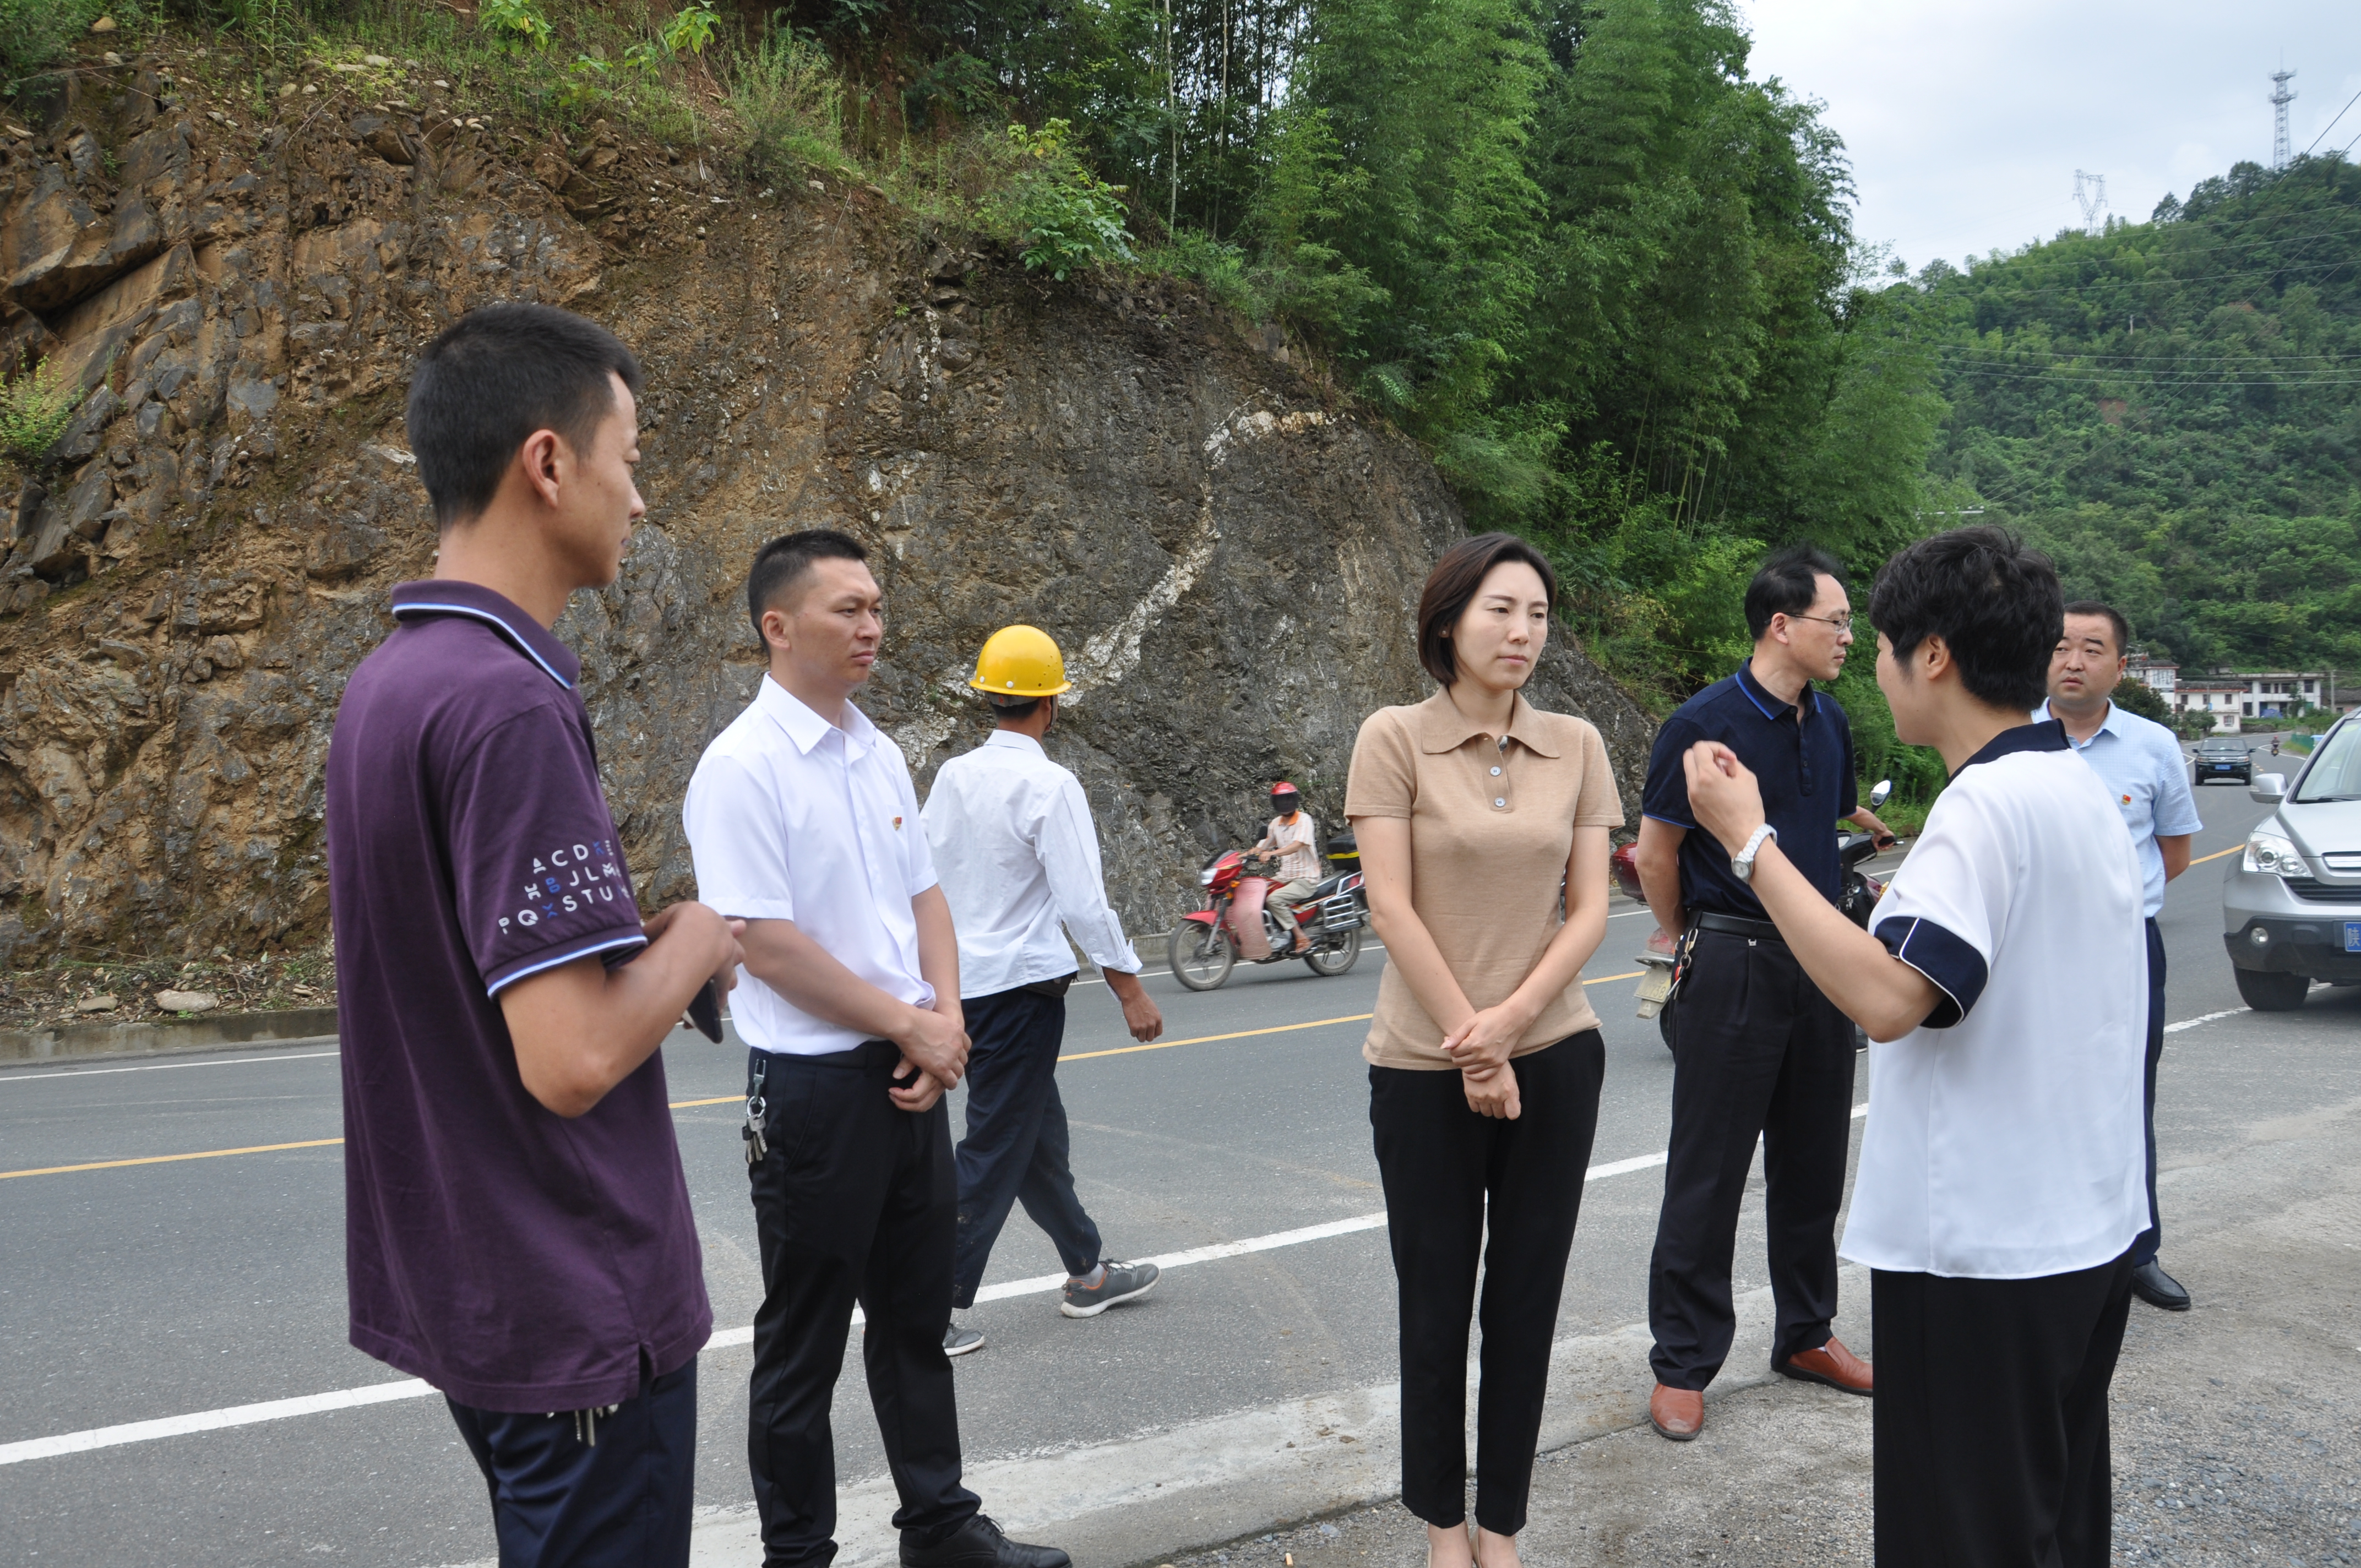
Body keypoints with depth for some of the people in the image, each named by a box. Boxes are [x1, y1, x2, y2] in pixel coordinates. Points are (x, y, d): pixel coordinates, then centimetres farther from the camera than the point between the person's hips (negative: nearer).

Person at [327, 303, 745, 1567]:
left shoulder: (383, 685, 5)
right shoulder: (511, 705, -25)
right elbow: (576, 1058, -28)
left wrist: (631, 937, 7)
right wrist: (692, 945, -10)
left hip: (455, 1283, 9)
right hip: (575, 1314, -9)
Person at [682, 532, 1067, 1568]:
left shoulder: (879, 755, 8)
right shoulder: (742, 767, -15)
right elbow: (766, 944, -19)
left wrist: (947, 1021, -4)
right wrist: (913, 1025, -13)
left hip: (915, 1076, 8)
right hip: (814, 1085, -7)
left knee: (917, 1318, 19)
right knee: (804, 1345, 8)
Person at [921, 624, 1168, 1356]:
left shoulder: (953, 776, 5)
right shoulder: (1050, 786, -16)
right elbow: (1083, 902, -18)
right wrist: (1130, 986, -10)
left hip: (964, 983, 8)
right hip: (1020, 986, -8)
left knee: (1040, 1138, 19)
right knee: (993, 1154, 1)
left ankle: (1088, 1274, 33)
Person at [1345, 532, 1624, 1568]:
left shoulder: (1576, 746, 3)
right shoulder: (1394, 739, -6)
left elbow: (1589, 906, 1)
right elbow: (1391, 908, -10)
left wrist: (1511, 1019, -13)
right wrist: (1472, 1048, -12)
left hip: (1556, 1057, 3)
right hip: (1425, 1067, -2)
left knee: (1527, 1297, 10)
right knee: (1435, 1302, 9)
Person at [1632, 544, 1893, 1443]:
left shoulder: (1830, 723, 8)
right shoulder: (1704, 724, -14)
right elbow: (1656, 850, -8)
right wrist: (1684, 941, 3)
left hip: (1822, 958, 7)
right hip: (1734, 967, -7)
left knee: (1813, 1159, 15)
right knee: (1709, 1170, 0)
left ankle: (1806, 1334, 31)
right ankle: (1682, 1364, 10)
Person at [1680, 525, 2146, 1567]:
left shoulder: (1987, 801, -22)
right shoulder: (2080, 787, 9)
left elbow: (1886, 998, -33)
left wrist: (1750, 841, -28)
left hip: (1984, 1251, -10)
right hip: (2089, 1226, 10)